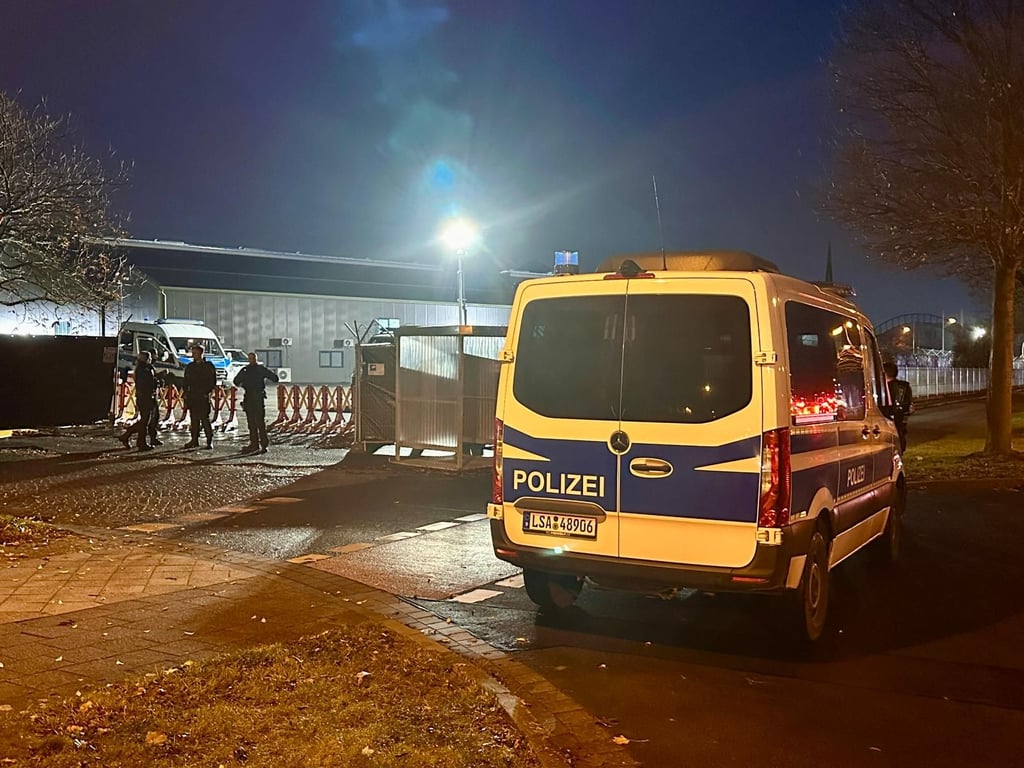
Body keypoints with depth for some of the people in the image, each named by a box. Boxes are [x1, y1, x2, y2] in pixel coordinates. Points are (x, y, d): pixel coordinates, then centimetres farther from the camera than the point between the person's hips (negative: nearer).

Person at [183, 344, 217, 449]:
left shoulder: (208, 366, 1)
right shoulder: (190, 366, 15)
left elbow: (212, 381, -1)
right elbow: (186, 381, 17)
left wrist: (207, 392, -10)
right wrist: (186, 394, 7)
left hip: (203, 397, -5)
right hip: (191, 396, 5)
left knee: (204, 418, -8)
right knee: (194, 419, 6)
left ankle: (209, 441, -5)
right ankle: (194, 440, 10)